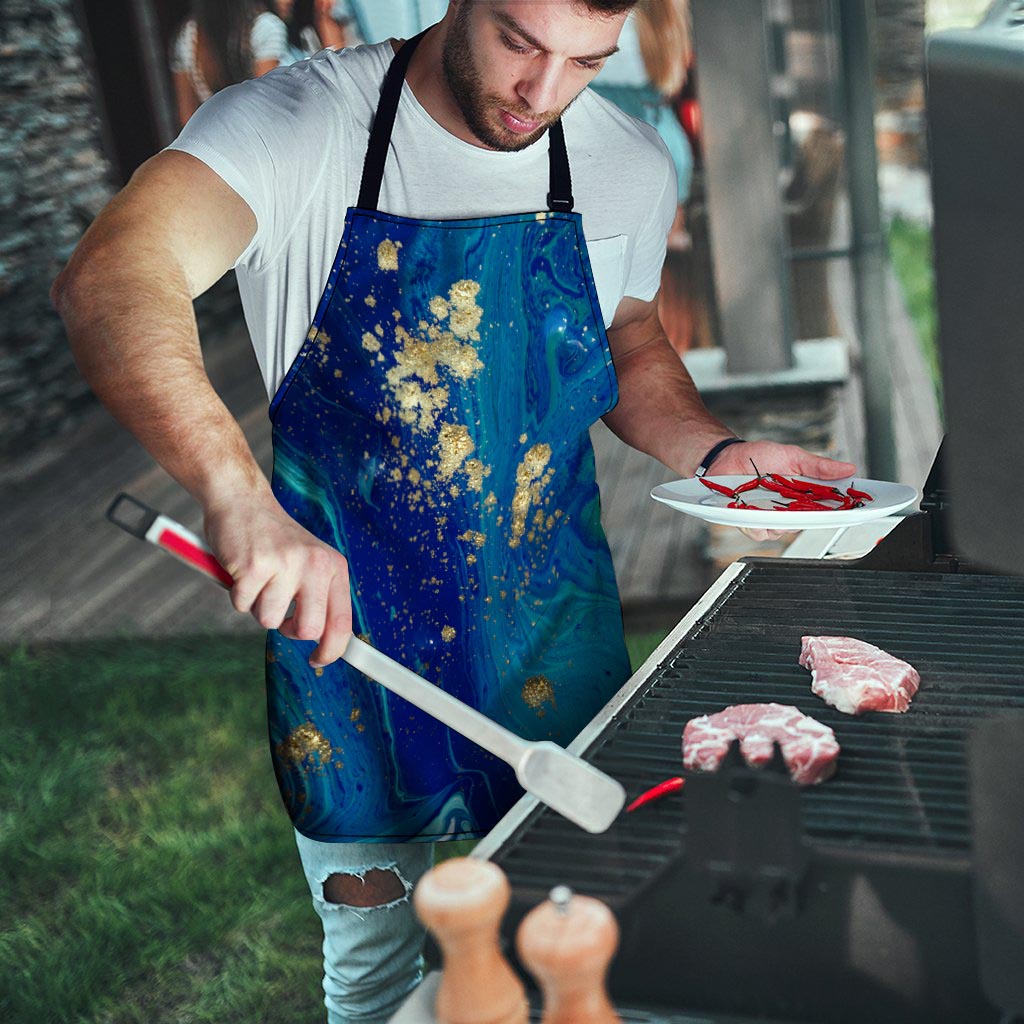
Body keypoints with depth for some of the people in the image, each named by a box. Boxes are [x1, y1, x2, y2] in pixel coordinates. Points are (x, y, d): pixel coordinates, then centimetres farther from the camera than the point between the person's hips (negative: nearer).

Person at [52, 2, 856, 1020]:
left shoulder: (629, 165, -4)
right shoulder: (296, 125, -18)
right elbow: (109, 280, -35)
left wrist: (716, 452, -6)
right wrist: (239, 495, -51)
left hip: (554, 625, 3)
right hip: (345, 619, -2)